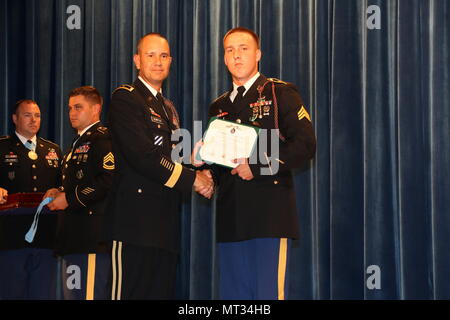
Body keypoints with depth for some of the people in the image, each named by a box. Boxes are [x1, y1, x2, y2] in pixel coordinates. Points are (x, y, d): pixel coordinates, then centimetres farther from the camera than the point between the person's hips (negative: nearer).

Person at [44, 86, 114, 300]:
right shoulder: (79, 142, 25)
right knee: (72, 294, 10)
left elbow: (109, 180, -22)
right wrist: (59, 193, 10)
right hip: (75, 235, 10)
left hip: (92, 234, -10)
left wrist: (69, 199, -15)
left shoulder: (102, 138, -9)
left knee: (88, 294, -13)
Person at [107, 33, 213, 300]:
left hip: (166, 222, 8)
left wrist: (199, 175, 2)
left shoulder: (168, 107, 24)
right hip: (137, 217, -8)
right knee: (131, 293, -11)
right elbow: (142, 155, -15)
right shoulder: (125, 98, -3)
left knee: (163, 292, 5)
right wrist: (191, 178, -9)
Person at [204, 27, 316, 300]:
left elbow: (305, 145, -8)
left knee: (270, 292, -10)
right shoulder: (219, 107, 21)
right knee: (233, 294, 5)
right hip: (231, 217, 6)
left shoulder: (280, 93, 3)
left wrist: (257, 166, -14)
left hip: (269, 213, -6)